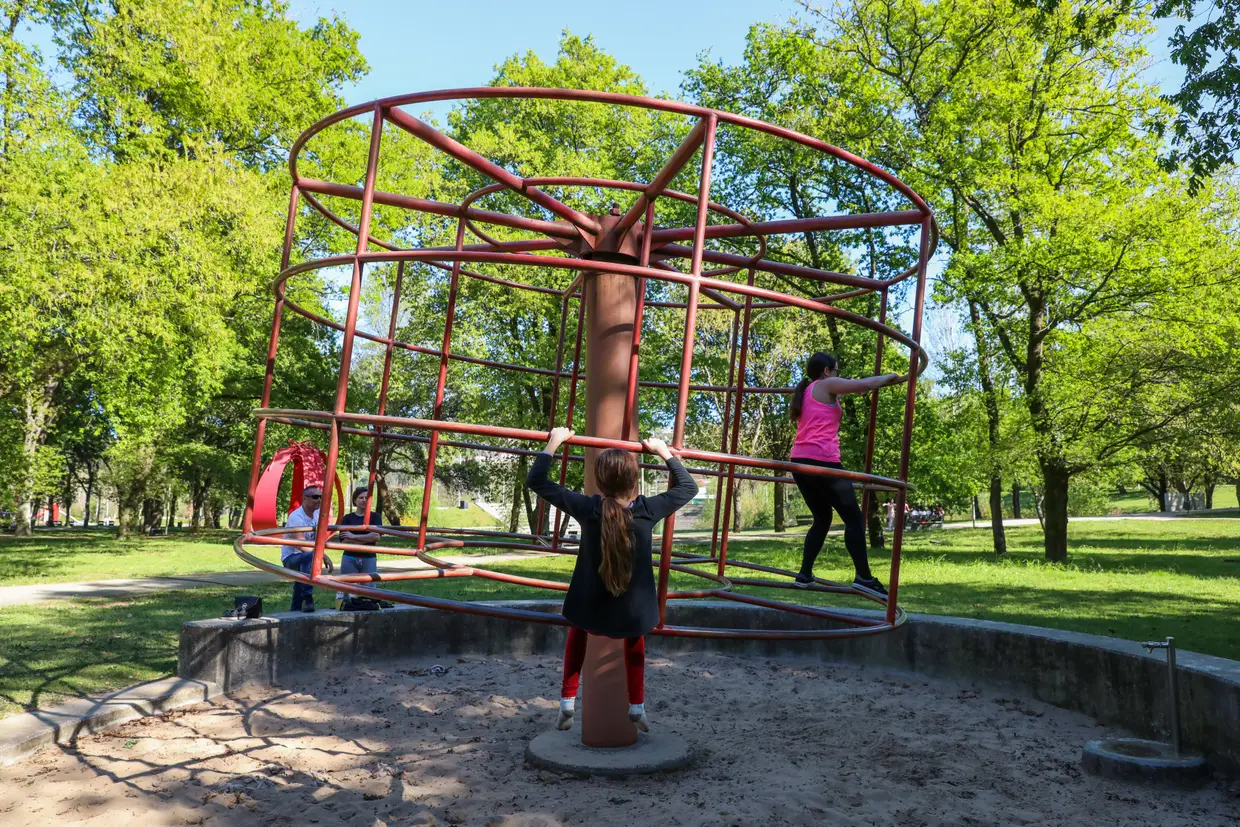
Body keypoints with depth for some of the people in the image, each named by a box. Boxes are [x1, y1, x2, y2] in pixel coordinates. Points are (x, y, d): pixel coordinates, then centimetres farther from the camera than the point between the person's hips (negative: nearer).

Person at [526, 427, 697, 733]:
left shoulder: (586, 509, -18)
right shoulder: (648, 510, -16)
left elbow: (536, 480, -7)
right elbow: (688, 487, 3)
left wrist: (554, 442, 2)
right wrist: (664, 452, 9)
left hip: (590, 609, 0)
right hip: (633, 611, 0)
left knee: (577, 633, 35)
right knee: (635, 644, 35)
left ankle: (567, 702, 32)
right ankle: (637, 708, 37)